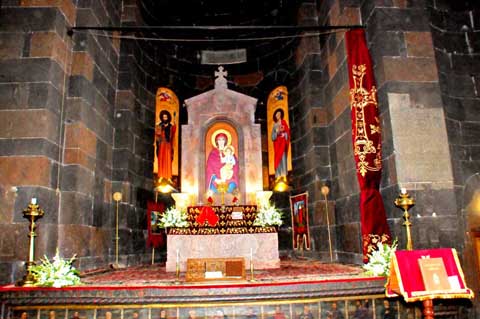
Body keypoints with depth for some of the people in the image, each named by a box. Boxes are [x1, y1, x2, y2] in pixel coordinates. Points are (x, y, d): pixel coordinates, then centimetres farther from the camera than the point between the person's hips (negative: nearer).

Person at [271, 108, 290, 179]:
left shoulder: (284, 122, 5)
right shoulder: (275, 125, 16)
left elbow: (287, 133, -2)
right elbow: (272, 137, 9)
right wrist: (277, 132, -8)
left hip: (282, 143, -4)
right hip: (277, 144, 4)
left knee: (283, 158, -10)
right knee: (277, 159, -1)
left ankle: (284, 175, -11)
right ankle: (278, 176, 0)